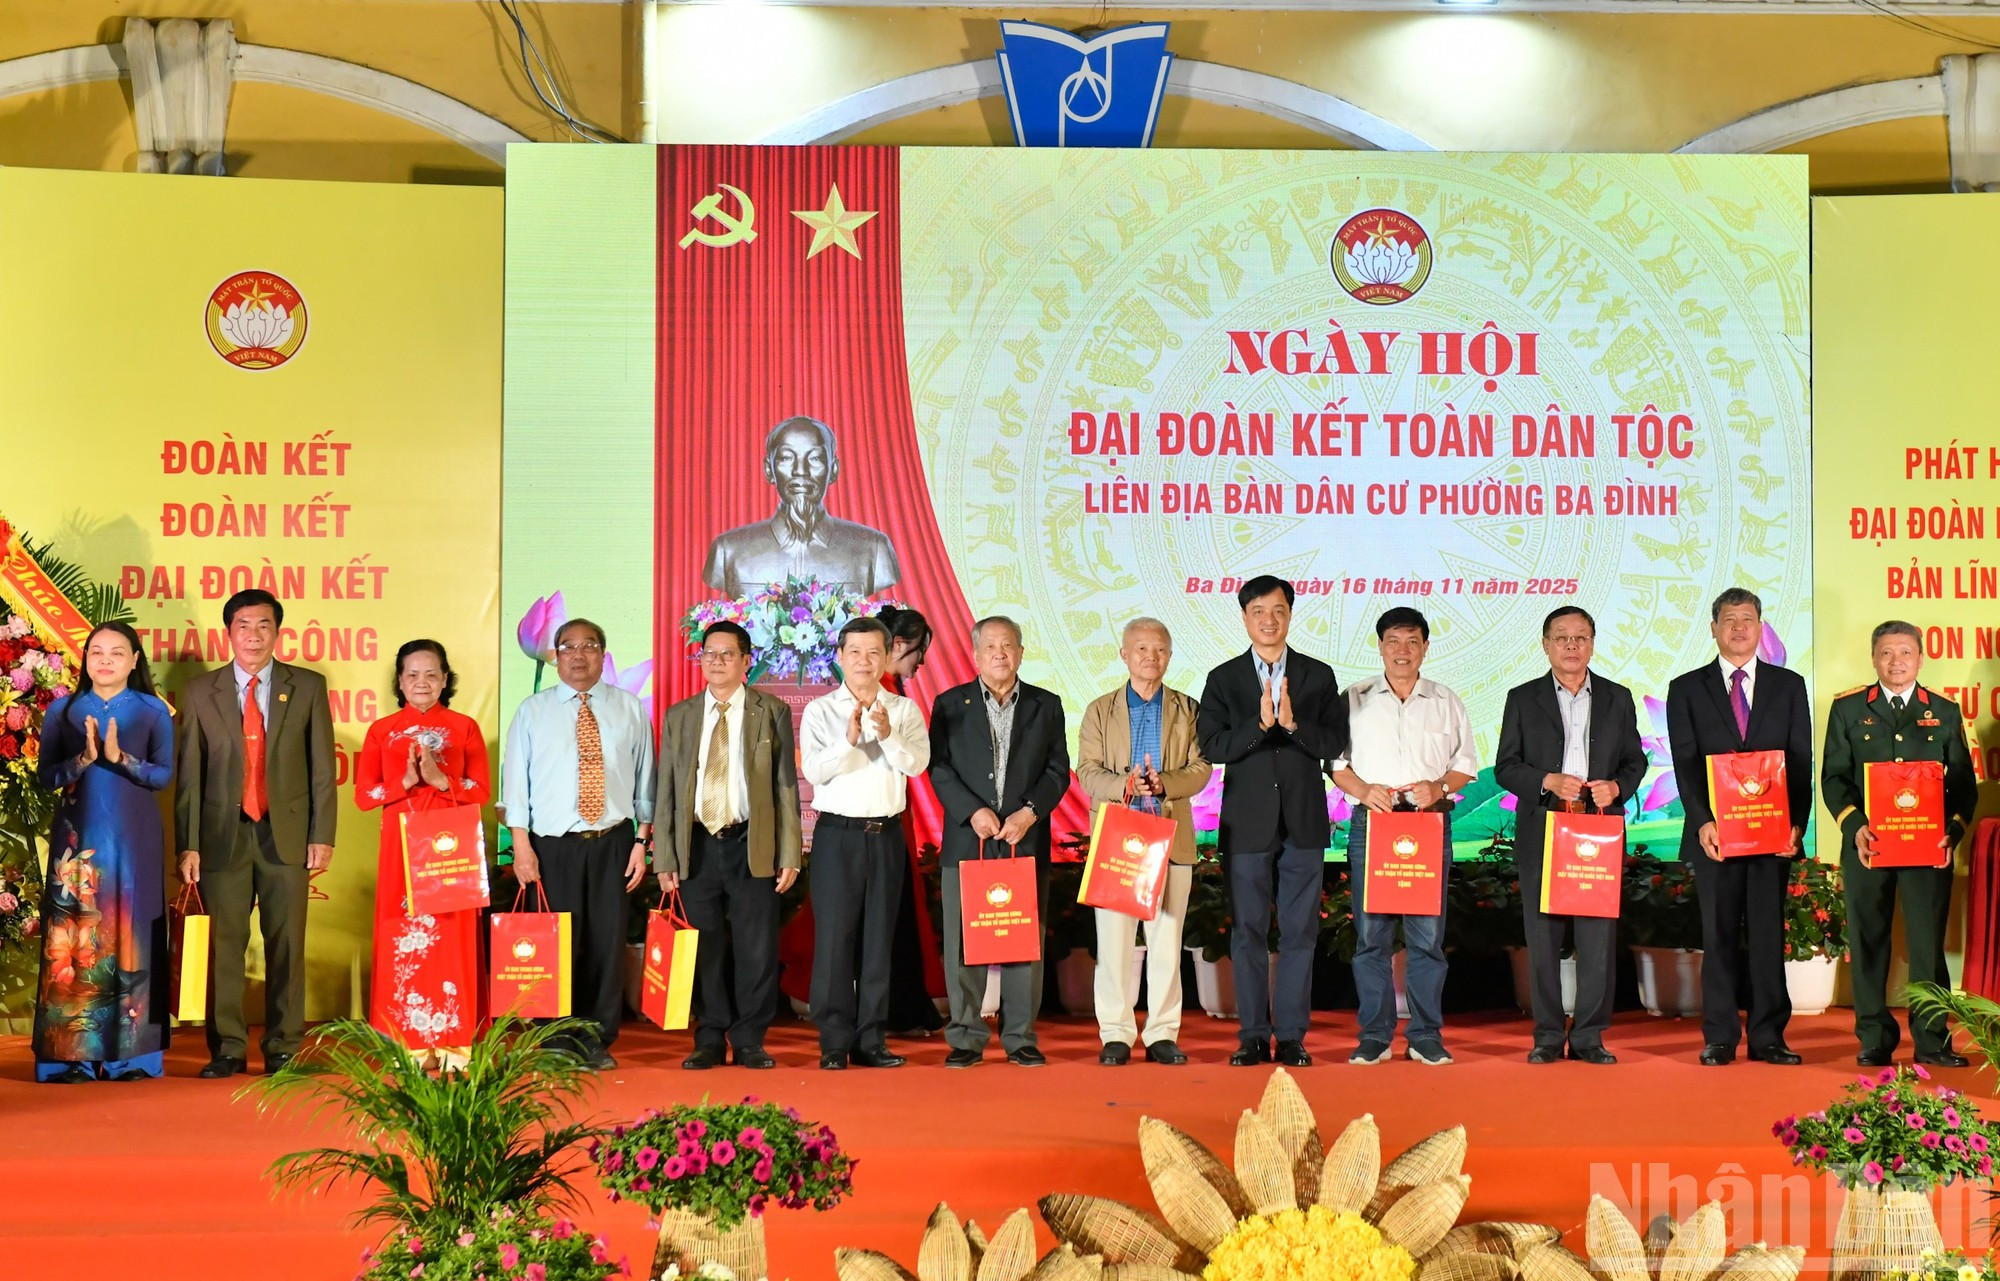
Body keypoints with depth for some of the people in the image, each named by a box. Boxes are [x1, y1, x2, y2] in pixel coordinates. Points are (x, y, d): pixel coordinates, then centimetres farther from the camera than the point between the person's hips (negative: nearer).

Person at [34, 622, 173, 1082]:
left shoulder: (154, 712, 4)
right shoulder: (63, 711, 7)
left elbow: (164, 775, -2)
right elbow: (46, 776, 3)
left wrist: (120, 758, -17)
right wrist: (85, 758, -14)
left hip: (134, 837, 0)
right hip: (78, 836, 1)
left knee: (131, 935, -2)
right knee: (73, 938, -5)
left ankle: (131, 1055, 1)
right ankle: (71, 1056, -3)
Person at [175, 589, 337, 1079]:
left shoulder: (308, 688, 6)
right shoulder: (200, 692, 7)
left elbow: (323, 768, 5)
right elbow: (189, 775, 5)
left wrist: (322, 836, -2)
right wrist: (188, 845, -2)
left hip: (286, 835, 0)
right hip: (223, 835, 0)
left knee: (286, 945, 2)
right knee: (224, 944, 1)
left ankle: (283, 1047, 10)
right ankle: (227, 1048, 9)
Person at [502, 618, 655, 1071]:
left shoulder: (630, 709, 9)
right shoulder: (534, 710, 6)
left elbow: (644, 779, 8)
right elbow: (516, 779, 3)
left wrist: (641, 841, 2)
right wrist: (521, 845, -5)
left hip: (612, 843, 1)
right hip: (553, 845, -1)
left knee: (607, 941, 2)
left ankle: (598, 1041, 12)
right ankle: (558, 1044, 9)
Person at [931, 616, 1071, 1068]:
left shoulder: (1046, 706, 12)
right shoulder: (950, 705, 8)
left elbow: (1058, 771, 7)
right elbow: (939, 768, 1)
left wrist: (1029, 813, -8)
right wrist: (973, 812, -12)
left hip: (1026, 840, 1)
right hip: (967, 841, -1)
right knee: (962, 942, -1)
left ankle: (1020, 1038, 9)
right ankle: (966, 1038, 6)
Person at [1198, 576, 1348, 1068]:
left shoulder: (1318, 676, 7)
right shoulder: (1223, 680, 5)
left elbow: (1335, 743, -1)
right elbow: (1213, 746, -6)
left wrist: (1293, 722, -18)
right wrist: (1260, 722, -20)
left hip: (1303, 823, 0)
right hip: (1247, 824, 0)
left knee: (1299, 932, 1)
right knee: (1248, 932, 2)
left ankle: (1292, 1036, 6)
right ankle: (1253, 1036, 8)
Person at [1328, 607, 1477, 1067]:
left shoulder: (1446, 703, 12)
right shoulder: (1354, 700, 9)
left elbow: (1466, 765, 13)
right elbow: (1334, 762, 8)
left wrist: (1438, 787, -7)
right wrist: (1363, 790, -11)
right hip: (1370, 822, 0)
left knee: (1427, 934, -1)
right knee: (1370, 933, -1)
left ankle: (1426, 1035, 6)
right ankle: (1374, 1035, 6)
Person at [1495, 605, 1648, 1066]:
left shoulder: (1617, 699, 12)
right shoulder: (1523, 699, 8)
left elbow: (1635, 760, 14)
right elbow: (1505, 767, 4)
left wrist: (1617, 787, -7)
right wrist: (1548, 782, -12)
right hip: (1541, 833, -1)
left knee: (1599, 937, -3)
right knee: (1543, 938, 0)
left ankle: (1589, 1036, 4)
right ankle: (1548, 1035, 7)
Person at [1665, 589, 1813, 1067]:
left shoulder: (1789, 686, 11)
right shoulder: (1686, 689, 8)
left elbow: (1801, 762, 6)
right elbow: (1685, 763, 0)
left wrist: (1796, 824, -7)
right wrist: (1703, 822, -13)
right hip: (1714, 832, -1)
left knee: (1769, 934, 2)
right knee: (1719, 935, 2)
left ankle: (1768, 1037, 7)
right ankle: (1720, 1038, 6)